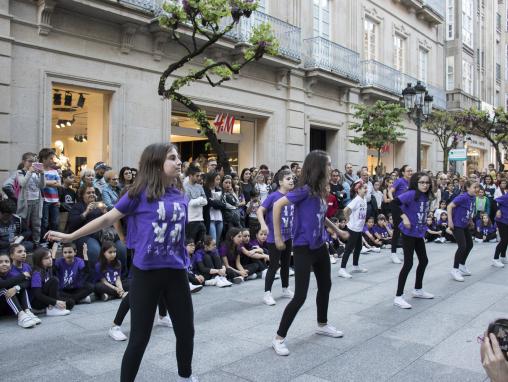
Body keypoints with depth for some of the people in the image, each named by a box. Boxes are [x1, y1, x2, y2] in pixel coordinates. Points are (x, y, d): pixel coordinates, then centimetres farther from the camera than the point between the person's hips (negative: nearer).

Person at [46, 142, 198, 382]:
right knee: (139, 337, 4)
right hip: (146, 272, -5)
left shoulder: (180, 195, 4)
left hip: (176, 271, 5)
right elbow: (107, 219, -2)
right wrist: (70, 236, 2)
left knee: (186, 331, 16)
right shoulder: (140, 193, -10)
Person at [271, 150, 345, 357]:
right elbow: (277, 205, -24)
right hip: (303, 248, -9)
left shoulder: (320, 190, 5)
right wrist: (278, 237, -21)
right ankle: (279, 338, 5)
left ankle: (322, 325, 44)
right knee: (300, 296, -8)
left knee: (325, 285, 22)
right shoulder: (305, 190, -20)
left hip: (320, 246, 9)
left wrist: (337, 230, 29)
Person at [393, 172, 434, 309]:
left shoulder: (426, 196, 5)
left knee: (424, 260, 17)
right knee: (408, 263, -8)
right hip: (408, 233, -9)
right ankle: (398, 297, -1)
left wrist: (425, 221, 9)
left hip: (419, 233, 9)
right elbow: (394, 203, -28)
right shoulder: (412, 194, -18)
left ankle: (418, 290, 36)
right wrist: (404, 217, -26)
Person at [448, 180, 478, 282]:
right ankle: (455, 269, -2)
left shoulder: (472, 197, 2)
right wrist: (450, 221, -24)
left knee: (470, 245, 15)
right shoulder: (463, 197, -22)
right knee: (462, 246, -13)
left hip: (465, 225, 9)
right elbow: (450, 206, -22)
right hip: (457, 225, -9)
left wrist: (469, 219, 15)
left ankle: (462, 266, 33)